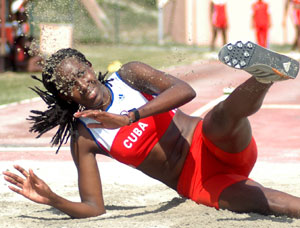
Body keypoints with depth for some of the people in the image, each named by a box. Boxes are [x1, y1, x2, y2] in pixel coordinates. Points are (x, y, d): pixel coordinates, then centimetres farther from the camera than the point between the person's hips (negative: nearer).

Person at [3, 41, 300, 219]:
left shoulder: (128, 76, -1)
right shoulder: (83, 140, 1)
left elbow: (185, 91, -20)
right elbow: (94, 208, -3)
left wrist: (129, 118, -31)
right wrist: (51, 199, -23)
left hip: (214, 145, 0)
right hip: (200, 185, 0)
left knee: (221, 115, -38)